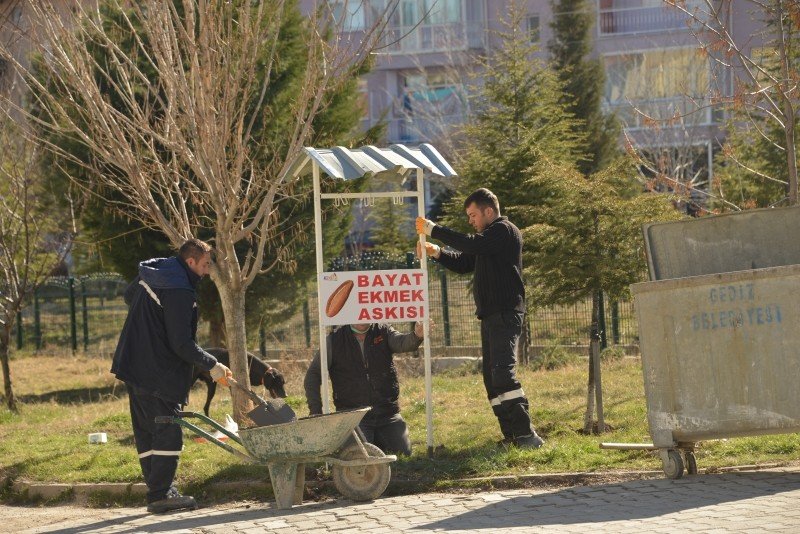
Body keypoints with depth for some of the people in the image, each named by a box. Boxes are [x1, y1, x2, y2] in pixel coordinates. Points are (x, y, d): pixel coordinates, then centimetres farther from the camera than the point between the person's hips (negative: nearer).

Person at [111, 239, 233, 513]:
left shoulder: (148, 275, 9)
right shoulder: (179, 293, -20)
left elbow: (129, 296, 31)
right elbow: (182, 344, -21)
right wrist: (212, 365, -12)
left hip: (134, 367, 10)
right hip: (158, 375, -10)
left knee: (147, 433, 12)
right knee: (168, 433, -5)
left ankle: (158, 490, 18)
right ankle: (160, 494, -7)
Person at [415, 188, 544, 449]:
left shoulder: (504, 231, -8)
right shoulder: (490, 236, 24)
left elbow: (472, 244, -22)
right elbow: (463, 263, 24)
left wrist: (434, 230, -17)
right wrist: (437, 253, 6)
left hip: (505, 313, -11)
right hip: (491, 315, 11)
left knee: (503, 373, -21)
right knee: (492, 377, 8)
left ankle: (526, 434, -26)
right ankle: (511, 436, 9)